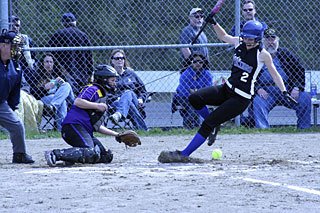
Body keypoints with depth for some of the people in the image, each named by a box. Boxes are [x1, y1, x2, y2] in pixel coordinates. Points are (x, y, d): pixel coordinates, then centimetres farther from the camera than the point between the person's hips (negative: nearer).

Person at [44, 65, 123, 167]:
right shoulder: (93, 89, 1)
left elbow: (97, 126, 30)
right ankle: (55, 154, -31)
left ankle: (71, 156, -3)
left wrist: (116, 134, 26)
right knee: (92, 153, -31)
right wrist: (97, 106, -16)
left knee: (107, 156, 3)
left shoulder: (102, 96, 30)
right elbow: (77, 102, -20)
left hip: (86, 132, 10)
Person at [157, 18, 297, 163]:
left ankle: (183, 155, -13)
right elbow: (223, 36, 24)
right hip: (226, 89, 7)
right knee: (194, 98, -15)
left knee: (208, 124, -15)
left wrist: (284, 92, -11)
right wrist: (214, 23, 10)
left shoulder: (263, 54, -10)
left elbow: (274, 74, -2)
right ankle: (214, 124, 9)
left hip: (241, 98, -7)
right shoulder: (239, 43, 5)